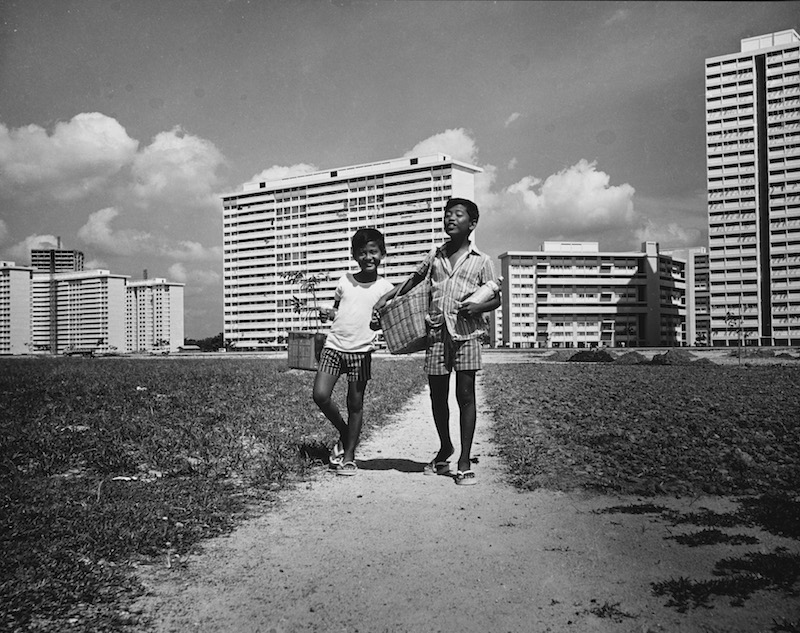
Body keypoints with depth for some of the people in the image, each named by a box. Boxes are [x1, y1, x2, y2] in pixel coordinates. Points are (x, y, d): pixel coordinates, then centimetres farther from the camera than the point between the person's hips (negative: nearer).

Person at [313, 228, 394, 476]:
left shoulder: (385, 288, 0)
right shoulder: (345, 280, 7)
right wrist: (327, 313, -3)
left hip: (361, 351, -2)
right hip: (334, 346, 2)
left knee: (355, 404, 2)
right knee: (320, 395, -9)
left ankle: (349, 456, 14)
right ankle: (344, 434, 16)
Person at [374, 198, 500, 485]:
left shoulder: (481, 261, 5)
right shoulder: (434, 256, 13)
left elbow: (496, 299, 7)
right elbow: (413, 280, 27)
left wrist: (478, 307, -13)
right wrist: (387, 297, 16)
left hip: (466, 333, -3)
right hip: (436, 332, 3)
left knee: (465, 395, -4)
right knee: (437, 396, 9)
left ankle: (465, 461, 3)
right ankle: (445, 449, 30)